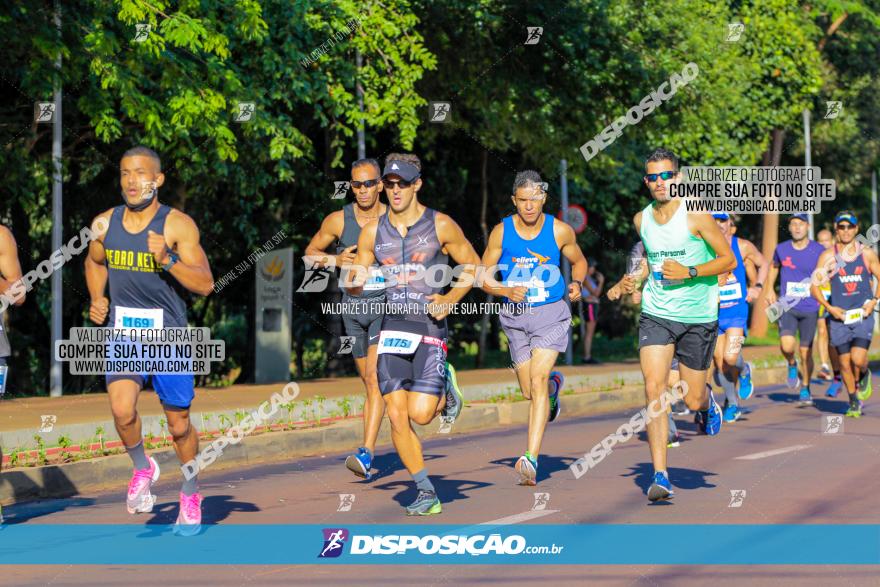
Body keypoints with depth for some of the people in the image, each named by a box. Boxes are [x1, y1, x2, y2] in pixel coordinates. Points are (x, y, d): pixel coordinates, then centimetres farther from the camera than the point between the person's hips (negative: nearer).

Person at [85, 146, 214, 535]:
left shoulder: (178, 225, -9)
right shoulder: (105, 224, 3)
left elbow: (205, 285, -12)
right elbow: (94, 262, 25)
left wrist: (167, 259, -25)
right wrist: (96, 299, 8)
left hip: (168, 335, -2)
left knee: (178, 424, 7)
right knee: (122, 410, -21)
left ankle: (191, 495, 30)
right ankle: (142, 469, 9)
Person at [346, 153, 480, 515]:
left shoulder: (440, 226, -3)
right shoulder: (373, 232, 6)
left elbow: (472, 265, 7)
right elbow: (355, 287, 11)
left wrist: (450, 299, -7)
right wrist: (354, 280, -13)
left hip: (430, 326, -3)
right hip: (392, 327, 3)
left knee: (420, 413, -14)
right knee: (396, 416, -5)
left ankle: (444, 395, 22)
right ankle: (427, 494, 7)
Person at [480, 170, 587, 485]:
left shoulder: (560, 231, -4)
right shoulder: (501, 232, -4)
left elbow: (579, 261, 14)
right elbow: (483, 276, 2)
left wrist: (577, 283, -7)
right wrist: (506, 291, -17)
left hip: (551, 314, -3)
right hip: (515, 317, 3)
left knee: (537, 381, -20)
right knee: (530, 391, 11)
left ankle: (531, 459, -25)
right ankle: (555, 384, 51)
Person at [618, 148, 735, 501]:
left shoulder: (695, 216, -10)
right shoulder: (641, 220, 5)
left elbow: (728, 260, -6)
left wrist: (690, 272, -18)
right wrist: (635, 279, 5)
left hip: (698, 318, -2)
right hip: (656, 314, 2)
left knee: (692, 400, 6)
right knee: (654, 388, -16)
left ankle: (707, 401, 47)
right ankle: (660, 476, -16)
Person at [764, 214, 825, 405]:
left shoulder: (819, 251, -4)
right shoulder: (781, 249, 2)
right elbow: (774, 266, 23)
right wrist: (770, 289, 15)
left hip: (810, 309, 0)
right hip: (787, 308, 0)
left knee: (806, 351, 4)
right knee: (787, 345, -22)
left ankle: (805, 389, 24)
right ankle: (792, 365, 12)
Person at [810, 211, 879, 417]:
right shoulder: (828, 256, 1)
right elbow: (814, 286, 3)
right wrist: (829, 308, -9)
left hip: (863, 315, -1)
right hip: (839, 316, 1)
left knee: (858, 359, -17)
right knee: (845, 363, 2)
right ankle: (854, 402, 21)